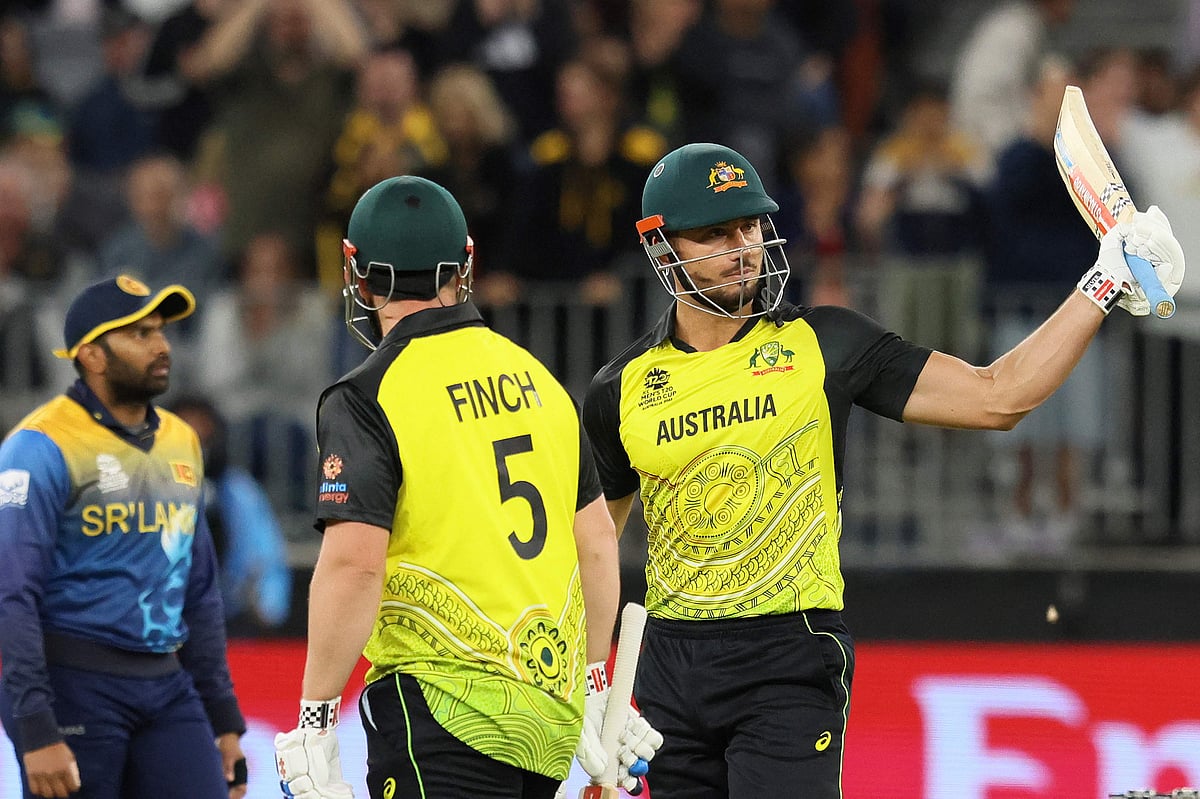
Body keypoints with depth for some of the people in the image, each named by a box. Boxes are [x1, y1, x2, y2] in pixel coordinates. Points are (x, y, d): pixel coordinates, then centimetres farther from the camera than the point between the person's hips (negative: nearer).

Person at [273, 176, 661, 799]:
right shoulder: (538, 380, 11)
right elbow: (597, 543, 15)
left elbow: (354, 564, -18)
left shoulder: (368, 399, -9)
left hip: (443, 705, -6)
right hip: (550, 714, 6)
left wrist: (315, 724, -13)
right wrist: (594, 690, 25)